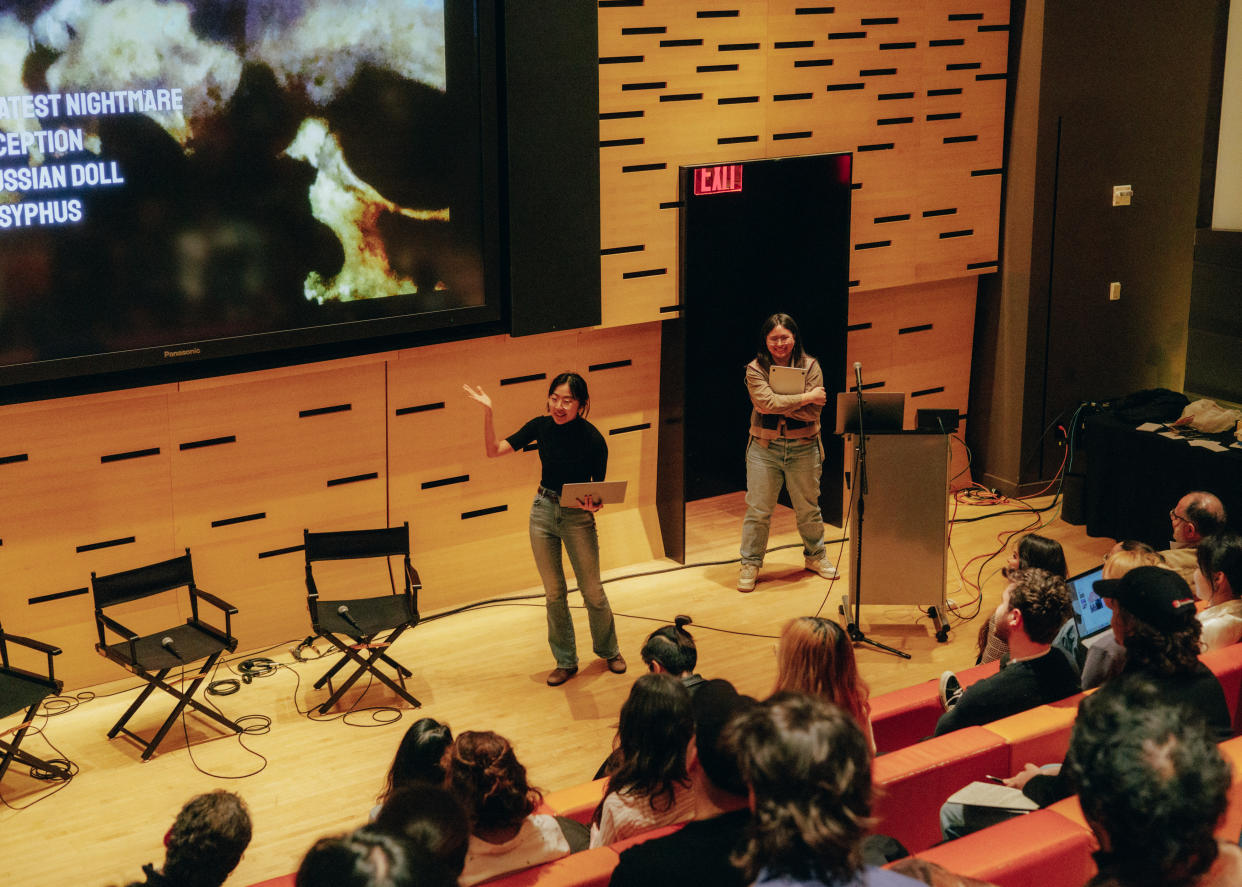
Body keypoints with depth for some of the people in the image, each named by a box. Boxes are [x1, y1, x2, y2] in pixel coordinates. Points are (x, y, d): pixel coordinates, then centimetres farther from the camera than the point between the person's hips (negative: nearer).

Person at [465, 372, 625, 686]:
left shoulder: (592, 439, -16)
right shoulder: (542, 426, -7)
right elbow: (494, 450, -6)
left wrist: (593, 504, -30)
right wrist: (487, 413, -17)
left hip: (578, 516, -3)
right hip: (543, 511, 3)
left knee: (592, 590, 8)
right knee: (554, 593, 11)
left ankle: (609, 651, 32)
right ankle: (566, 662, 25)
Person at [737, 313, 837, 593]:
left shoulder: (810, 366, -1)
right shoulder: (755, 369, -3)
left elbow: (813, 411, -10)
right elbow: (767, 402, -19)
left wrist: (779, 404, -18)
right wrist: (805, 397, -17)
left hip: (803, 448, 1)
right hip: (764, 448, -1)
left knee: (808, 509, 14)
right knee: (757, 510, 3)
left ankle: (815, 556, 34)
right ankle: (750, 564, 15)